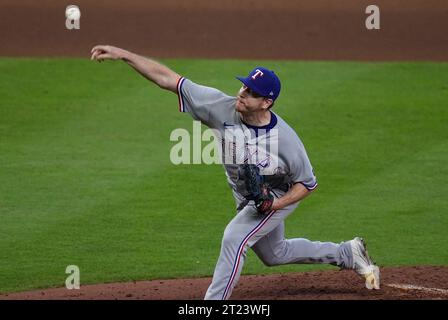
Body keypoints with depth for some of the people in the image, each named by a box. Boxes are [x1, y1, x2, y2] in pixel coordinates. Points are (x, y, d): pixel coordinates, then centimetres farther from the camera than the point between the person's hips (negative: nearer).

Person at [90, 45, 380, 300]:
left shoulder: (285, 138, -35)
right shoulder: (224, 108, -28)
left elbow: (308, 184, -19)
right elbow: (168, 79, -30)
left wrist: (276, 204, -34)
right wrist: (123, 54, -37)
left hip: (280, 196, -6)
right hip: (248, 200, 6)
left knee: (234, 239, -25)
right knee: (274, 254, 24)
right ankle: (348, 253, 43)